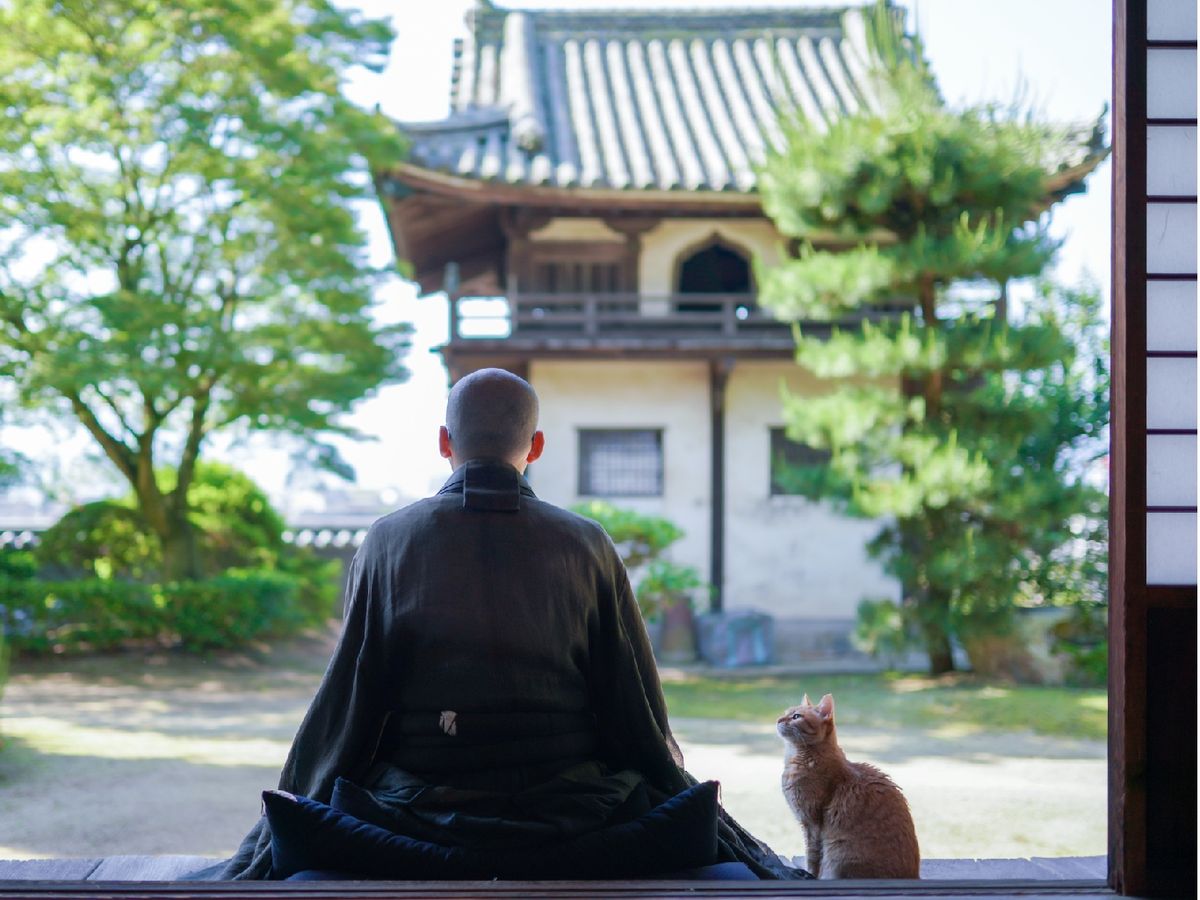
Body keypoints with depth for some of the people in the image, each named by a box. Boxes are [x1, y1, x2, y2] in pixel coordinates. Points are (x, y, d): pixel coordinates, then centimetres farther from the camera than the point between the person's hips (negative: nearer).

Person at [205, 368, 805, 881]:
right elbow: (636, 703, 2)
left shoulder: (389, 540, -4)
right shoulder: (586, 545, -2)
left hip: (420, 807, 0)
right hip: (564, 804, 1)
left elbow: (349, 697, -2)